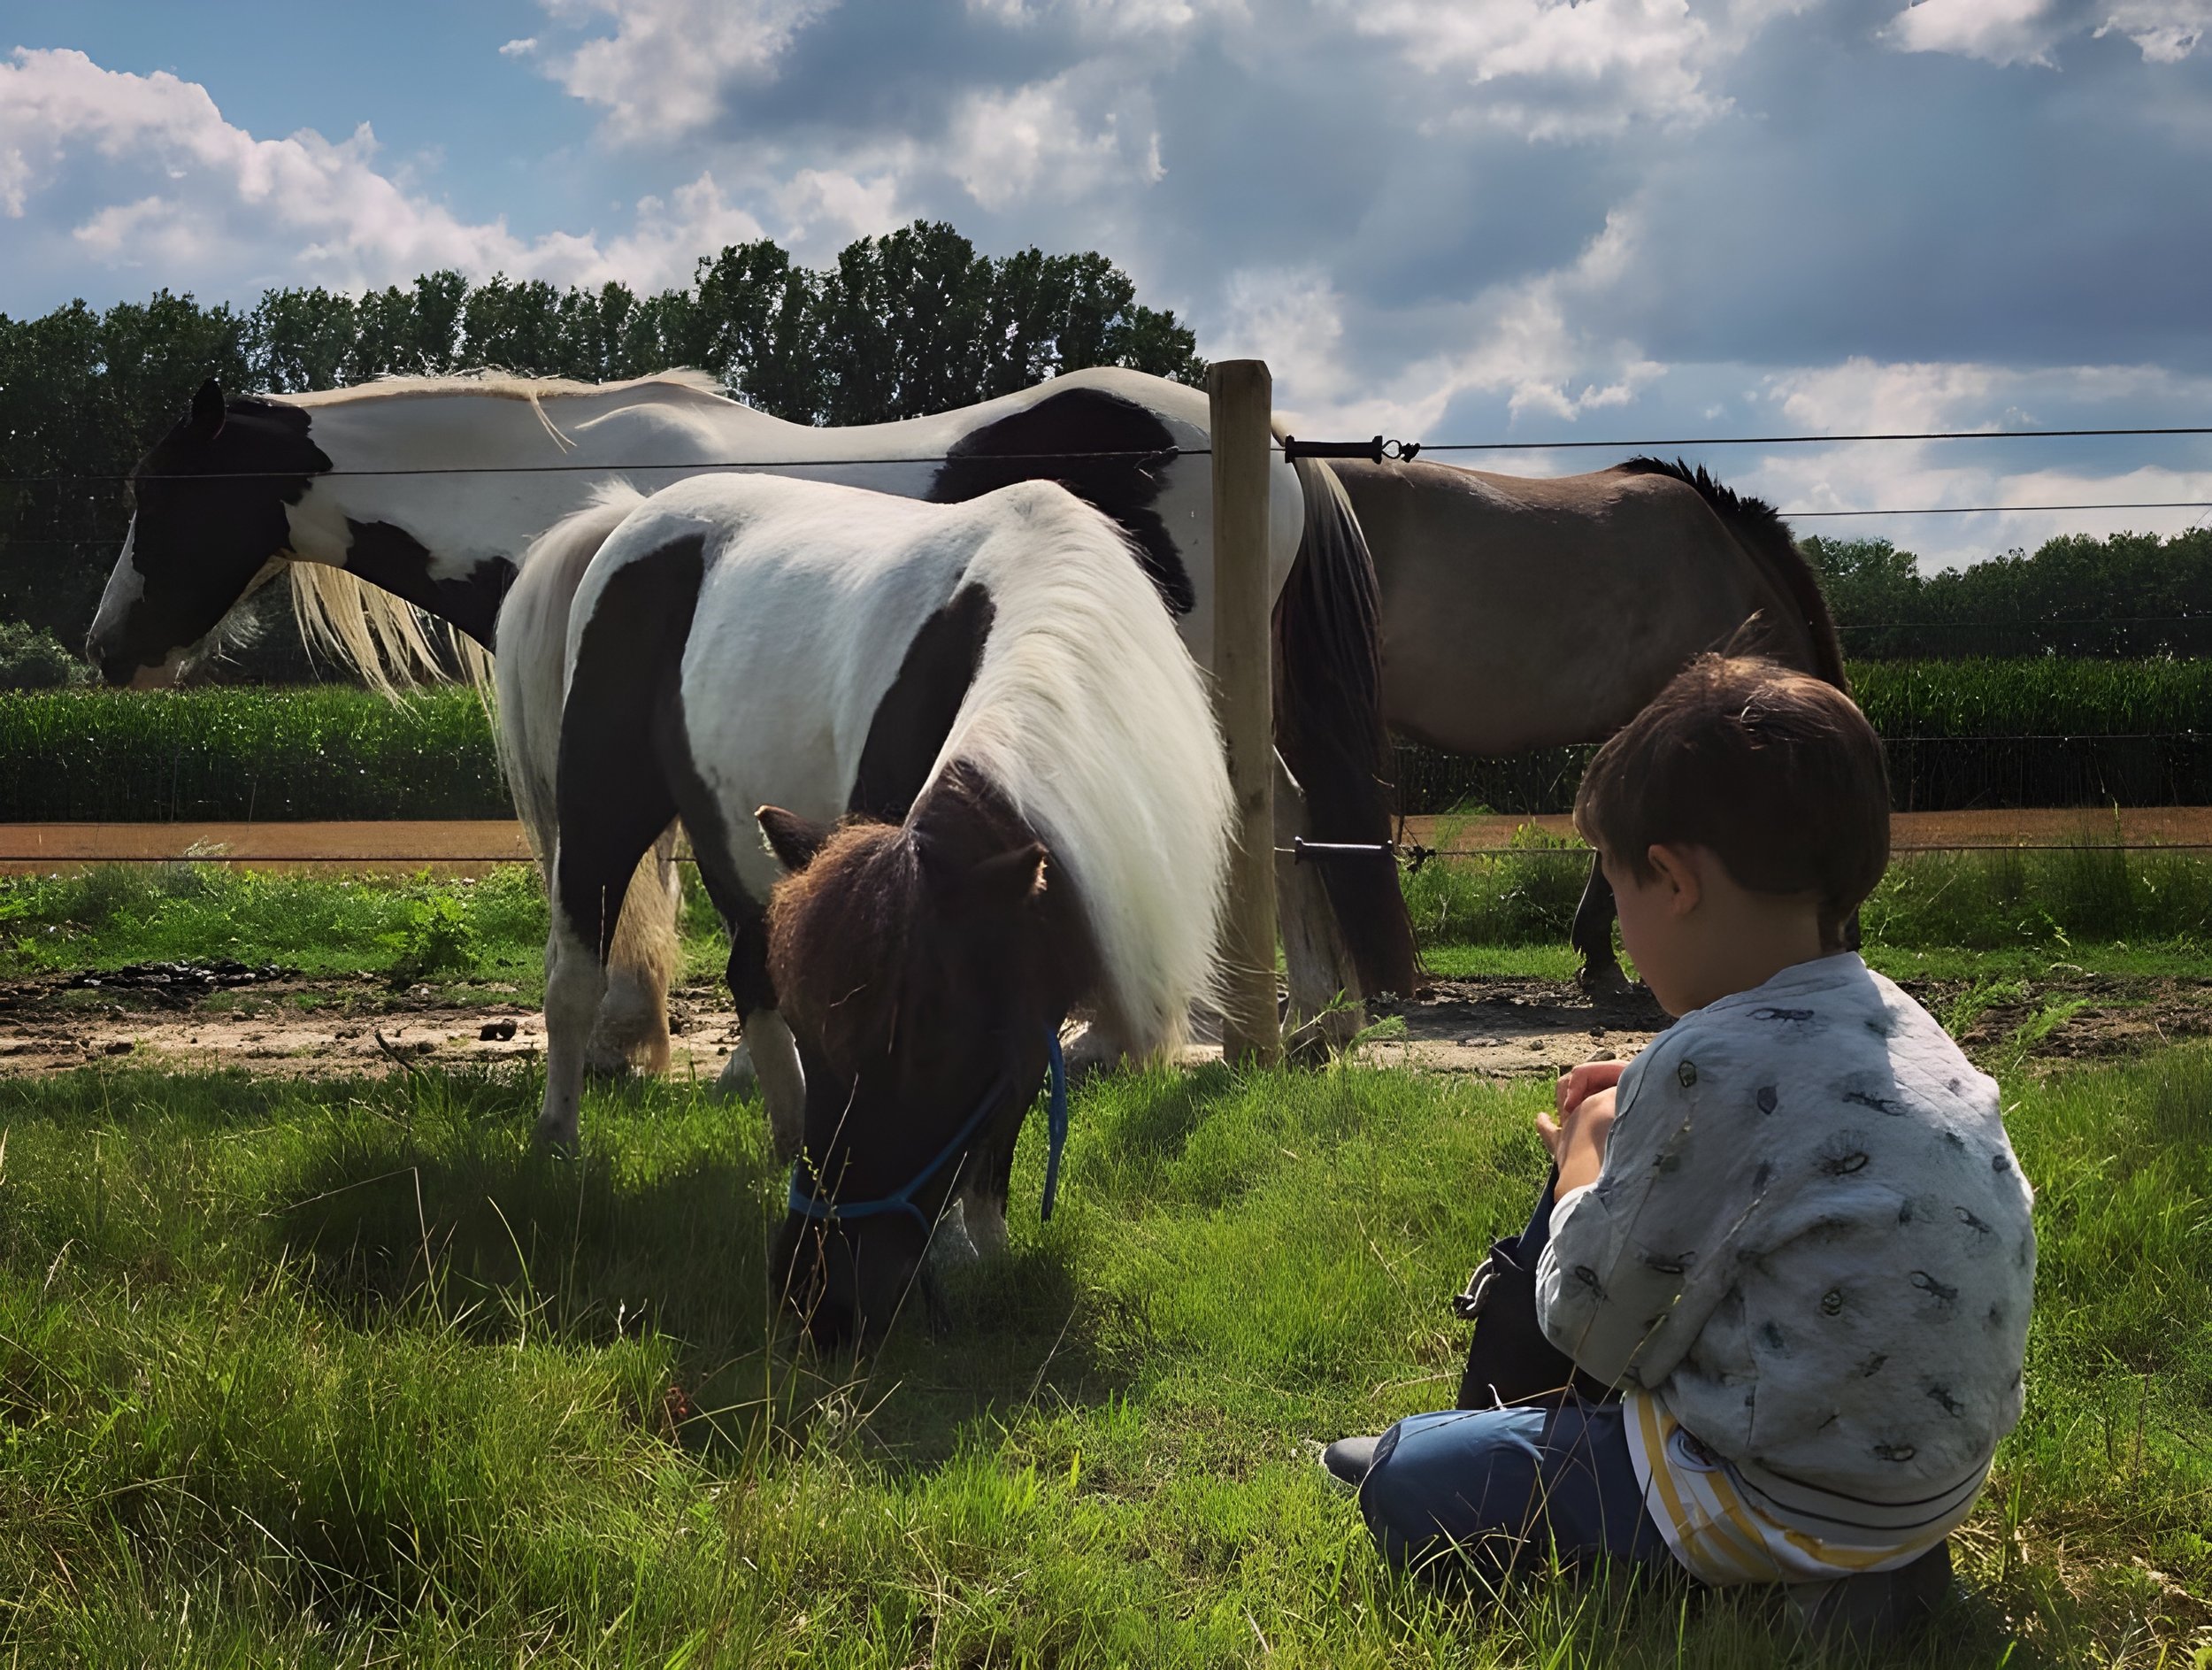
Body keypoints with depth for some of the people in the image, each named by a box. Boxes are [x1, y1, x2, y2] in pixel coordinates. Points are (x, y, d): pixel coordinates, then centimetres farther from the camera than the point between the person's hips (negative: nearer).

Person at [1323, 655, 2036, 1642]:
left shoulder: (1710, 1068, -25)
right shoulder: (1895, 1023, 1)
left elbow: (1591, 1328, -13)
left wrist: (1585, 1152, 4)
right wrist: (1640, 1119, 11)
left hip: (1792, 1512, -9)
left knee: (1401, 1491, -1)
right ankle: (1491, 1448, 39)